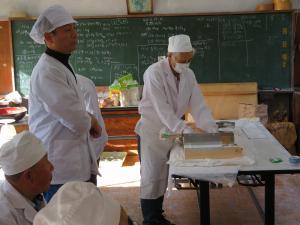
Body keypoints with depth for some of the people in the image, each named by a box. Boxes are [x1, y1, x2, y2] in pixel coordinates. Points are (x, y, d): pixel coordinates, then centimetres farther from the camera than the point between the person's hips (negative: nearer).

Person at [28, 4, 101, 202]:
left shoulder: (64, 66, 14)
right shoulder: (46, 72, -20)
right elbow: (78, 121, -24)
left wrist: (87, 120, -2)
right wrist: (92, 121, -2)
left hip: (77, 161, 10)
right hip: (61, 169, -10)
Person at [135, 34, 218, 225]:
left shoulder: (189, 75, 1)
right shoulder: (154, 73, -20)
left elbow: (198, 104, -4)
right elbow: (162, 108, -27)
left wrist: (211, 128, -18)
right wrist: (183, 128, -34)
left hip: (171, 131, 6)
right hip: (152, 131, -6)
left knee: (162, 177, 15)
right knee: (151, 178, -1)